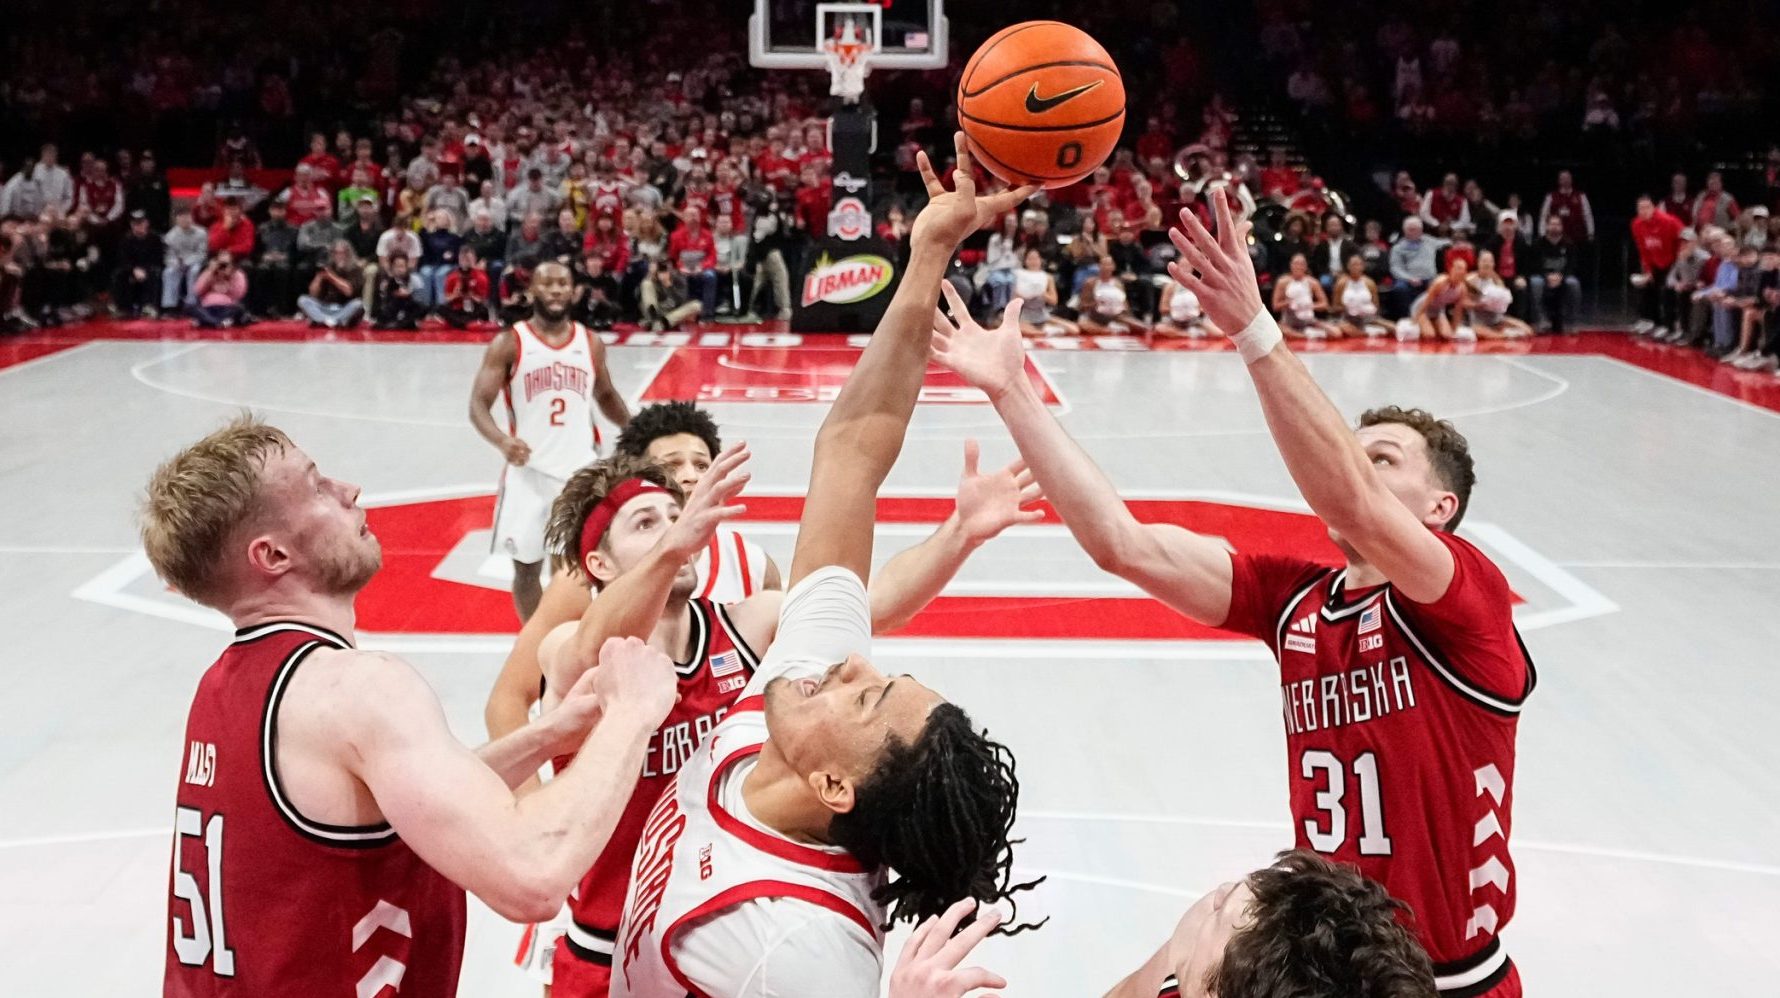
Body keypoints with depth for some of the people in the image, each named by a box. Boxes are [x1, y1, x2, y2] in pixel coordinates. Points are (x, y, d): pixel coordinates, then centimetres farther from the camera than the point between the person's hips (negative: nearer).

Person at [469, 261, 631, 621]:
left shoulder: (590, 343, 5)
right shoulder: (509, 343, -5)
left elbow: (606, 396, 21)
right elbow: (478, 404, -10)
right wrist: (502, 442, -29)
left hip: (582, 470, 2)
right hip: (529, 471, -2)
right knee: (526, 565, 6)